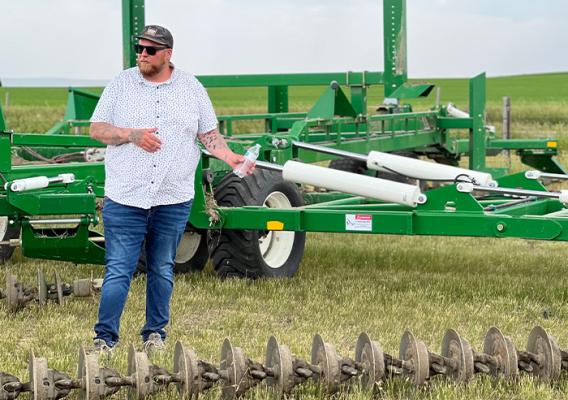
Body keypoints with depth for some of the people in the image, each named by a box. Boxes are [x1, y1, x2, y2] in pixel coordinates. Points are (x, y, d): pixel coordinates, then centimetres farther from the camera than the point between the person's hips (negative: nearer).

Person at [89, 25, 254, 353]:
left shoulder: (191, 88, 7)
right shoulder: (121, 84, 5)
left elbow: (209, 134, 10)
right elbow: (97, 129, 4)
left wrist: (229, 156, -8)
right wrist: (132, 135, -12)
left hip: (173, 200, 1)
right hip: (125, 199, -1)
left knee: (162, 270, 10)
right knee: (118, 270, -5)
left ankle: (155, 333, 22)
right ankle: (105, 338, -1)